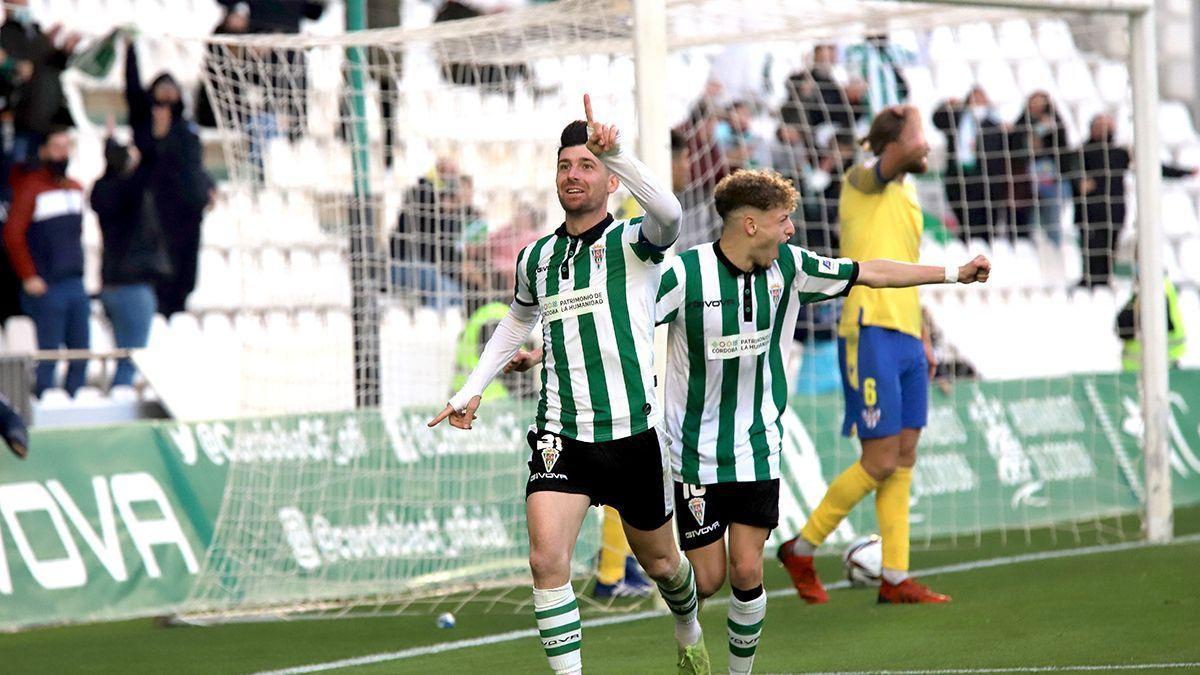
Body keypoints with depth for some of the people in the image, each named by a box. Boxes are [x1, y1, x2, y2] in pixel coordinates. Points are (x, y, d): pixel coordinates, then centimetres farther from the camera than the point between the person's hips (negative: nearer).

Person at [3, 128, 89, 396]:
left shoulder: (76, 189, 14)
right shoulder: (31, 188, -7)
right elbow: (13, 234, -12)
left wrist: (78, 268, 15)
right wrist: (28, 277, -13)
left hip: (75, 282, 7)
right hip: (47, 288, -7)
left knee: (81, 355, 6)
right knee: (48, 355, -4)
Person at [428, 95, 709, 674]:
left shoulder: (632, 243, -5)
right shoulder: (537, 258, 9)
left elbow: (668, 214, -30)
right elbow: (516, 322, 29)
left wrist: (613, 152, -42)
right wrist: (471, 391, 20)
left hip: (634, 431, -2)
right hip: (562, 436, 2)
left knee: (660, 562, 16)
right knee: (546, 558, -20)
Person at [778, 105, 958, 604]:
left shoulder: (906, 198, 19)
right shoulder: (863, 181, -7)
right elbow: (907, 149, -28)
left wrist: (923, 339, 22)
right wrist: (912, 116, -7)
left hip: (905, 339, 9)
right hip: (870, 334, -9)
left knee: (904, 459, 6)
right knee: (880, 462, -8)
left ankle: (895, 578, 9)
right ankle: (801, 549, 6)